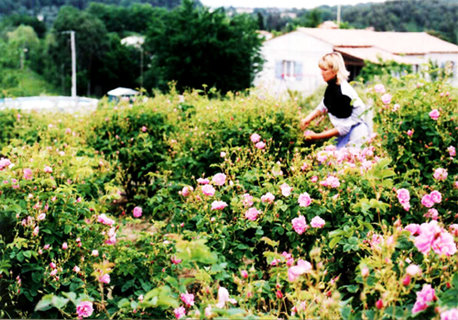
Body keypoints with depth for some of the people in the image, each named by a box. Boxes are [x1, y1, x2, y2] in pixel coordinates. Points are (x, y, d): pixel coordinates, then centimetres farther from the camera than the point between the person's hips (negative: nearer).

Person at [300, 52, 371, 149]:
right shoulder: (332, 86, 3)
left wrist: (316, 136, -19)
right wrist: (309, 118, 2)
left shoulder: (343, 93, -24)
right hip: (347, 133, 9)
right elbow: (323, 106, 20)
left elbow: (343, 128, -22)